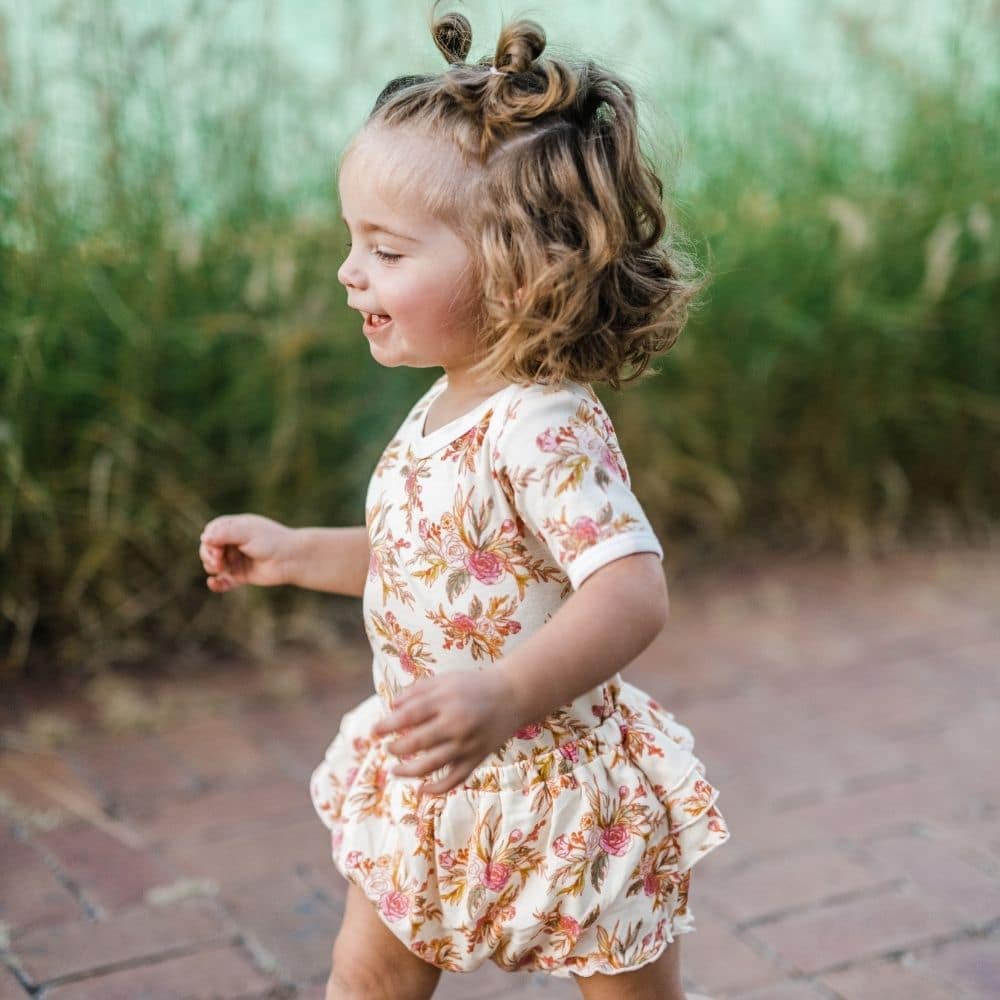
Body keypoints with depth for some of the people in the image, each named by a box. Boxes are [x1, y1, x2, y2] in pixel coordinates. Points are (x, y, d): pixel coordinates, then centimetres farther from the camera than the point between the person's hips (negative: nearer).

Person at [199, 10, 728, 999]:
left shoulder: (544, 429, -28)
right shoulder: (443, 408, 2)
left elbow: (632, 590, -39)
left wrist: (506, 694, -52)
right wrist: (296, 553, 12)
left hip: (556, 794, -8)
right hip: (429, 786, 8)